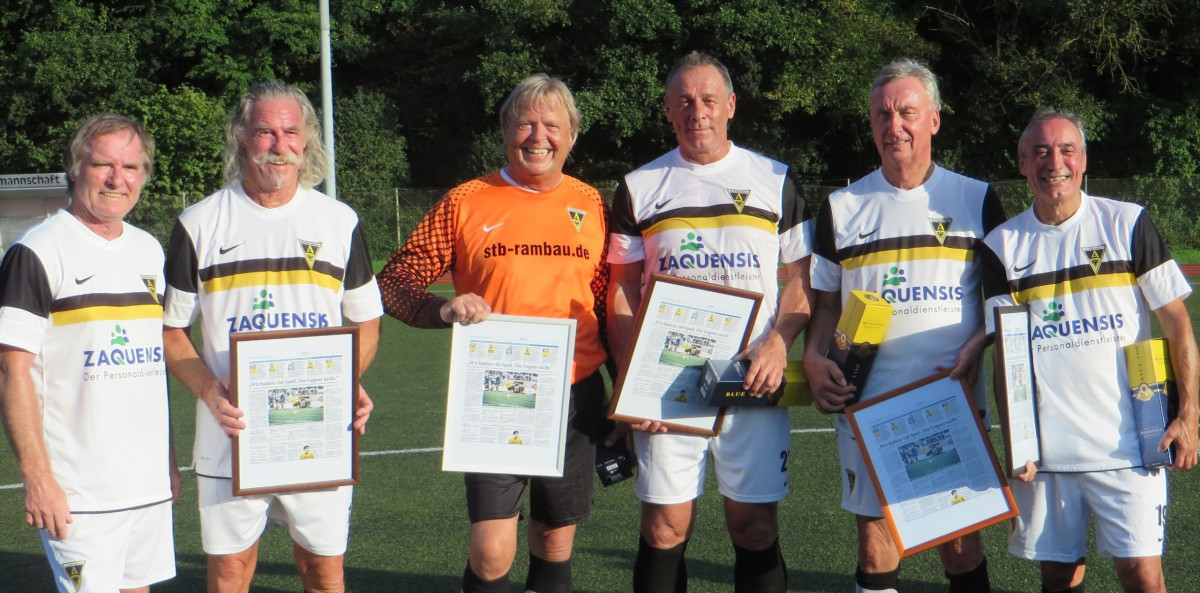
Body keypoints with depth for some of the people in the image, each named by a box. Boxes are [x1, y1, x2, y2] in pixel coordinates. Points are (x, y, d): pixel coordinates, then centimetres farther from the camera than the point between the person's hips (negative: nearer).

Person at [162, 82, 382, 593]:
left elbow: (366, 322, 14)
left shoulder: (340, 221, 7)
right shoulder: (200, 224, 3)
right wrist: (209, 390, -12)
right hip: (231, 431, -1)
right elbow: (169, 330, 6)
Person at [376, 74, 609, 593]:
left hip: (575, 395, 3)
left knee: (556, 545, 11)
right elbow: (392, 284, 3)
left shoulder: (591, 205, 7)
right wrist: (444, 310, -16)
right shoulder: (465, 203, 0)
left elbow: (610, 305, 15)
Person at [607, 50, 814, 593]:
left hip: (754, 384, 0)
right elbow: (621, 292, 8)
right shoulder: (639, 187, 9)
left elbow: (803, 278, 8)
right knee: (664, 530, 1)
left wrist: (778, 343, -10)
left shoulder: (775, 181, 8)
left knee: (756, 528, 0)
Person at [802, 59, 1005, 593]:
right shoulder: (841, 208, 10)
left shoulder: (977, 199, 6)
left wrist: (977, 346, -9)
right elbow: (826, 301, 15)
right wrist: (813, 358, -3)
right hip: (865, 402, 1)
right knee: (874, 540, 4)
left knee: (959, 540, 1)